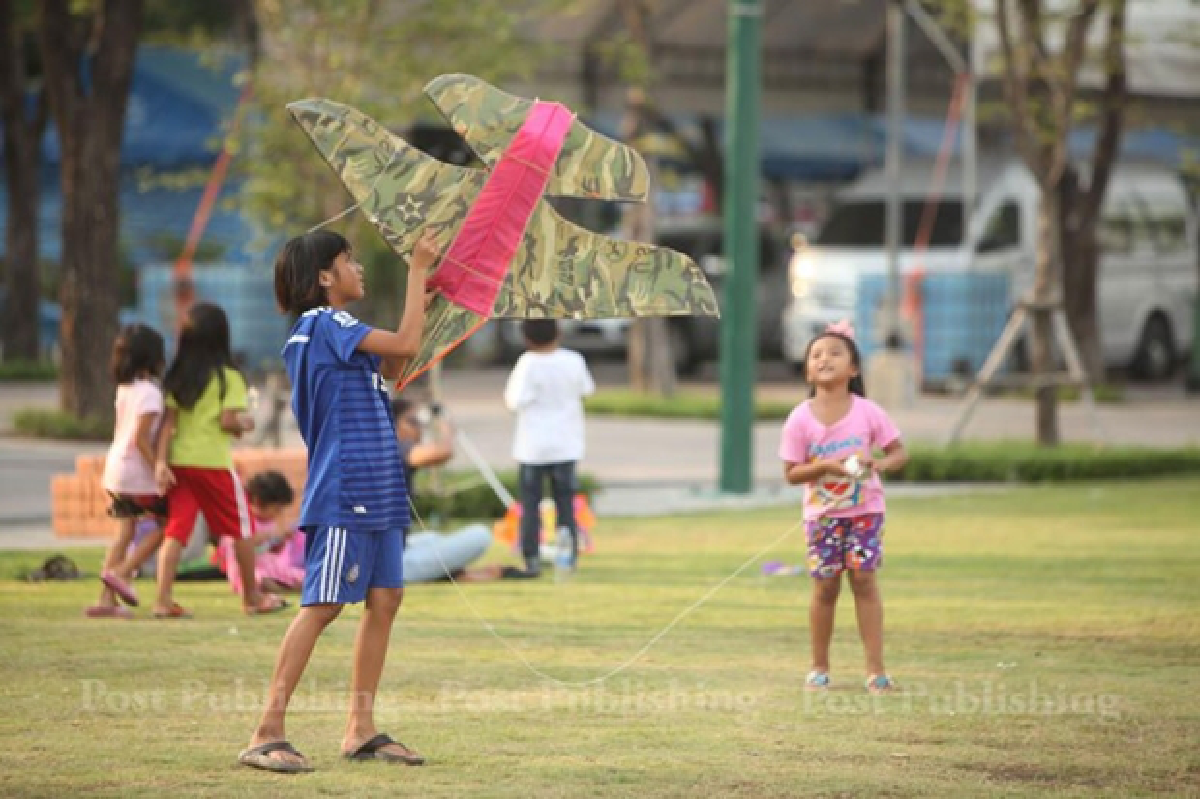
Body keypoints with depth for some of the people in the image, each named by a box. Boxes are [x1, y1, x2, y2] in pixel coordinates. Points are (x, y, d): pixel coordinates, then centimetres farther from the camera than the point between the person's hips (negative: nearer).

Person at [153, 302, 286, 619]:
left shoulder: (177, 378, 9)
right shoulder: (228, 378, -5)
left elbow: (169, 422, 2)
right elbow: (228, 421, -15)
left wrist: (161, 461, -3)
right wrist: (244, 424, 6)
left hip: (179, 460, 4)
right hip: (213, 462, -4)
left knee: (176, 529, 2)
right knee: (241, 528, 11)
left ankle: (163, 599, -10)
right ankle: (252, 596, 20)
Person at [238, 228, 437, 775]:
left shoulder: (337, 330, 18)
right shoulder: (325, 325, -11)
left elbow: (388, 374, 27)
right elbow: (405, 344, -18)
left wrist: (419, 307, 19)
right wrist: (418, 269, -10)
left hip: (375, 493, 10)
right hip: (341, 493, -10)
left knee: (385, 598, 8)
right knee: (322, 605, -12)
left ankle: (361, 729, 13)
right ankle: (267, 734, -13)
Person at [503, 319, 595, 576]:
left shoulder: (528, 364, -15)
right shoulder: (574, 361, -3)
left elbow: (516, 401, -17)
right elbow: (586, 390, 12)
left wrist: (510, 388, 2)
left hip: (533, 446, -3)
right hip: (566, 446, 3)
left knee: (530, 502, 3)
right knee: (565, 502, 8)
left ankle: (531, 557, -5)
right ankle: (569, 557, 2)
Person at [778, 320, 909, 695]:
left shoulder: (868, 413, -8)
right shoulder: (800, 419, -9)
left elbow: (899, 453, -2)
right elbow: (791, 473, -6)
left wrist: (877, 463, -23)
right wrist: (824, 467, -24)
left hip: (865, 509, 0)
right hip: (822, 513, 0)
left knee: (863, 580, -4)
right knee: (825, 586, 3)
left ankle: (876, 669, -1)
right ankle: (819, 667, 18)